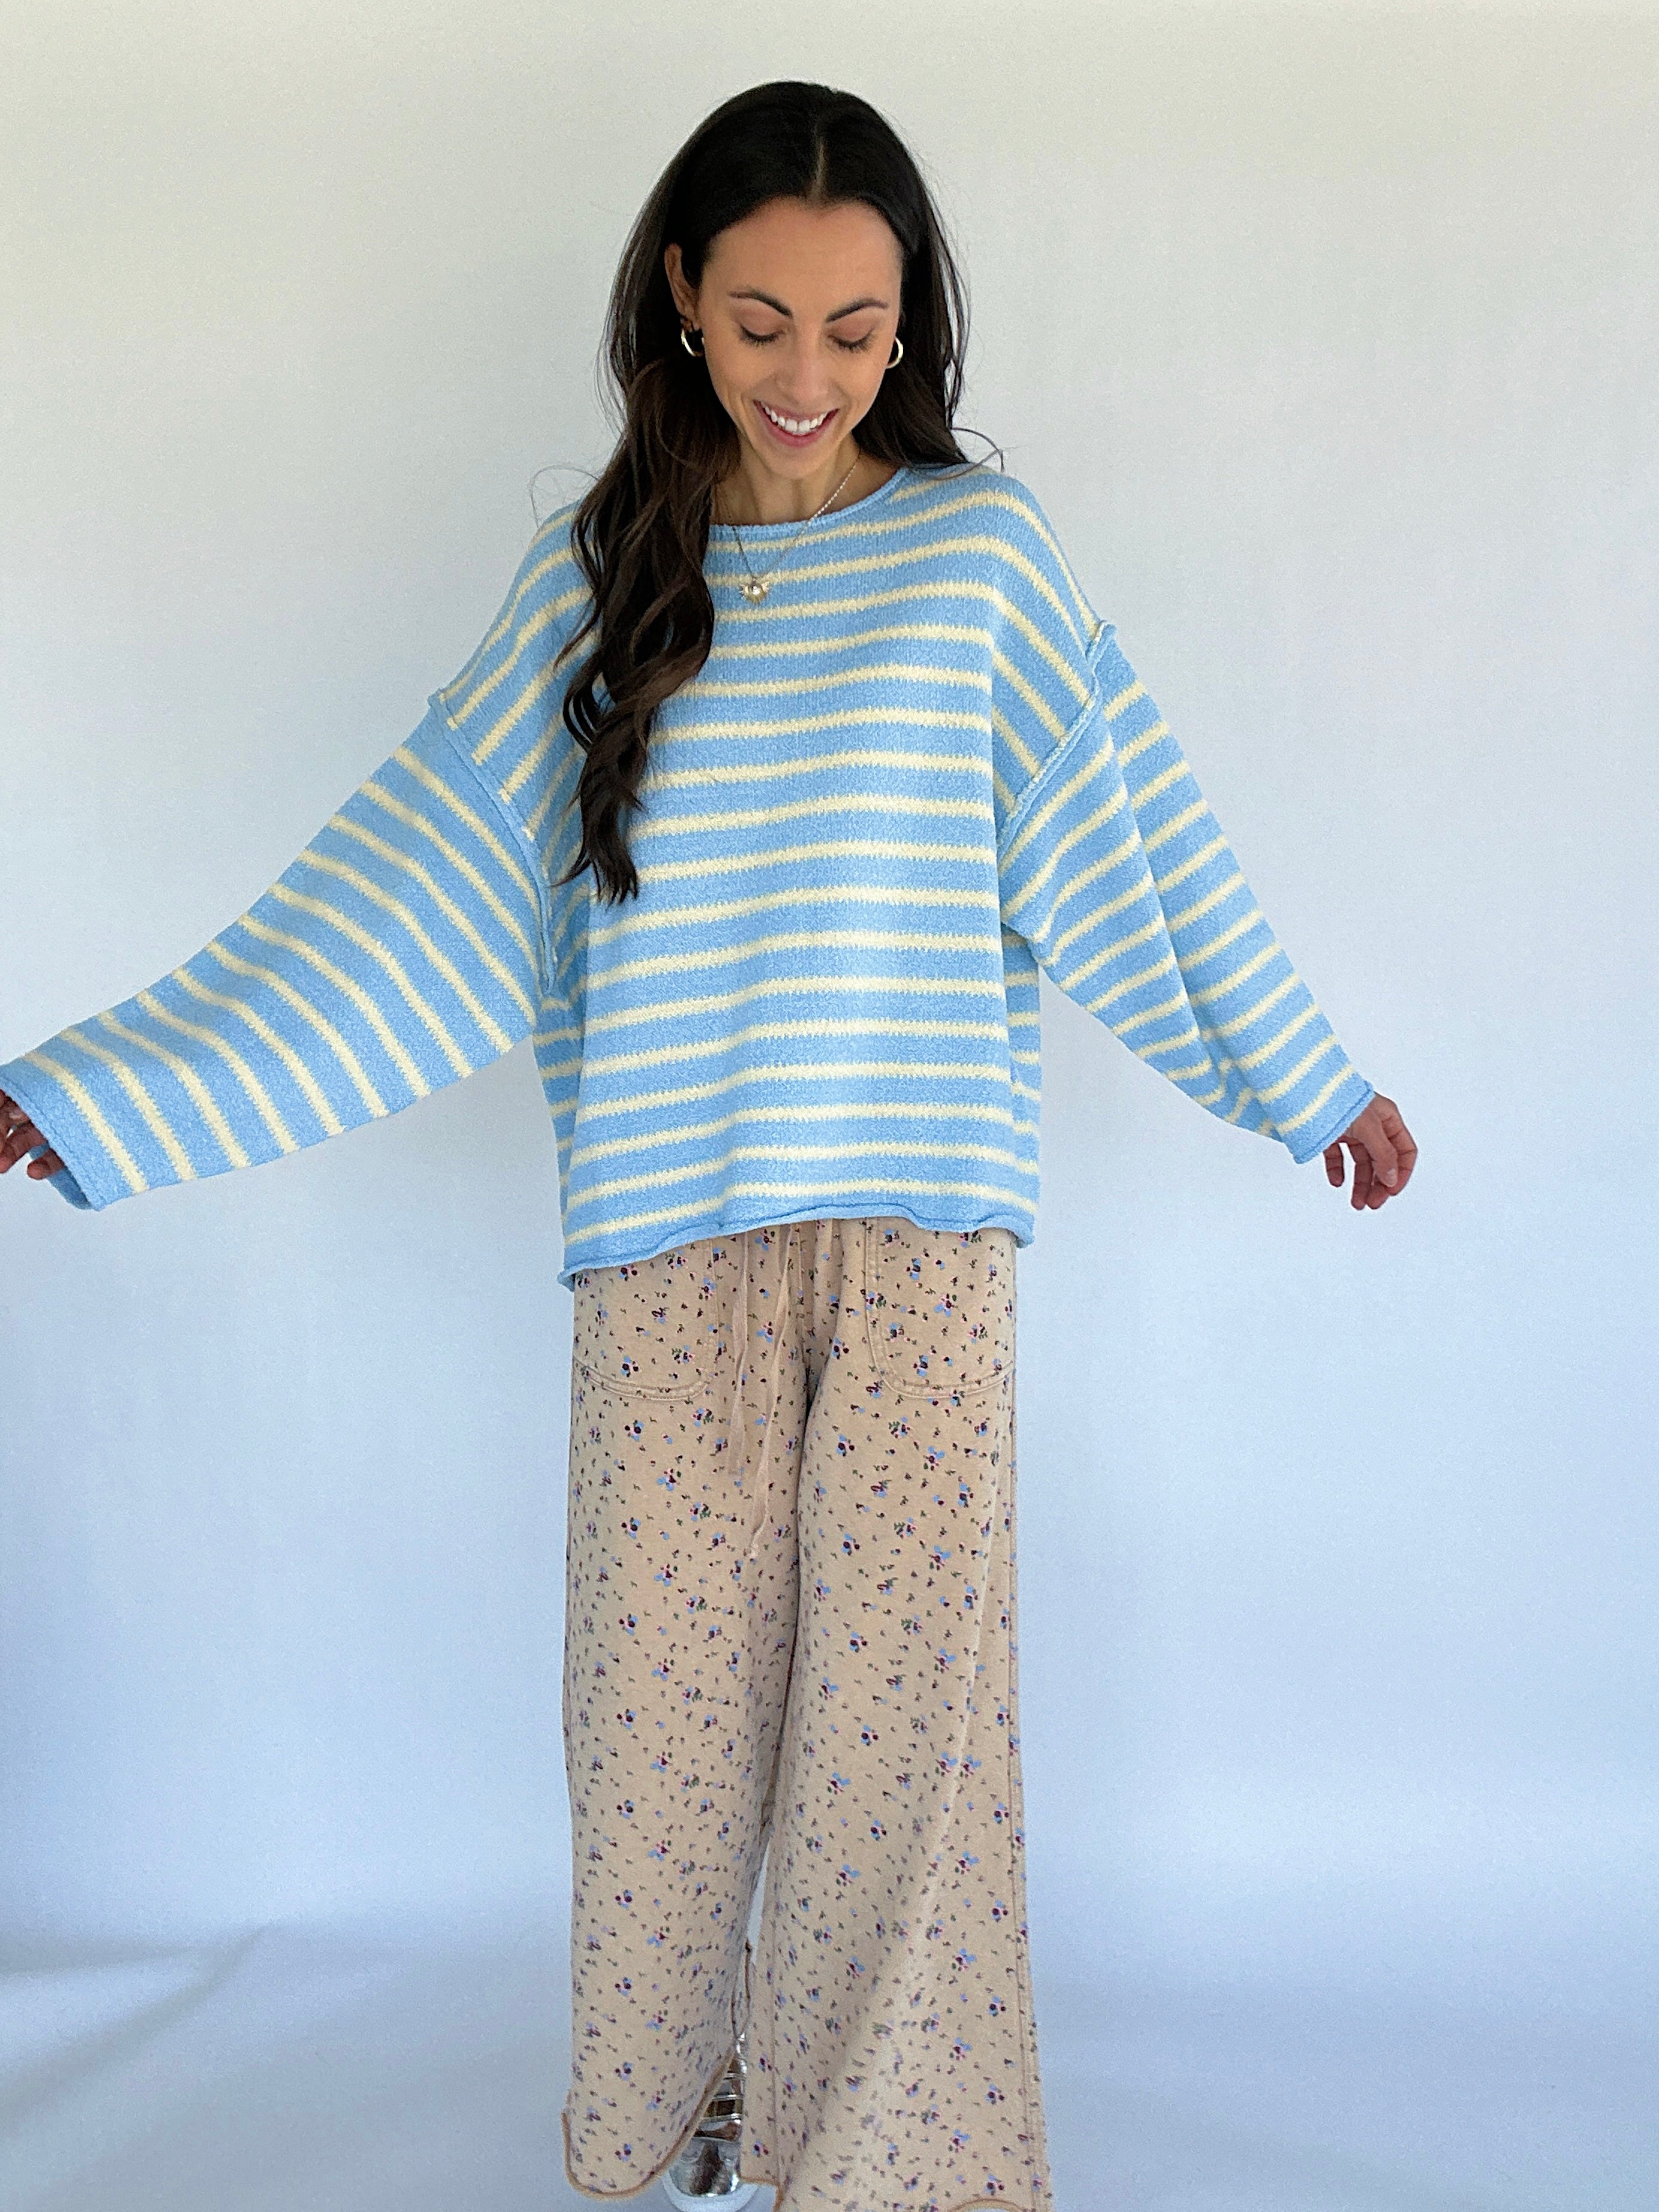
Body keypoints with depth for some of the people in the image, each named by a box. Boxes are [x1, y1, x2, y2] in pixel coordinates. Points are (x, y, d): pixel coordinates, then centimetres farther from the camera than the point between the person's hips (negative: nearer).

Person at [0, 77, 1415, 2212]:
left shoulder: (982, 544, 4)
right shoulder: (594, 571, 6)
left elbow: (1131, 847, 11)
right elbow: (419, 878, 4)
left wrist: (1314, 1079, 17)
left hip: (922, 1222, -1)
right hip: (666, 1227, 1)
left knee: (907, 1698, -1)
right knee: (664, 1697, 5)